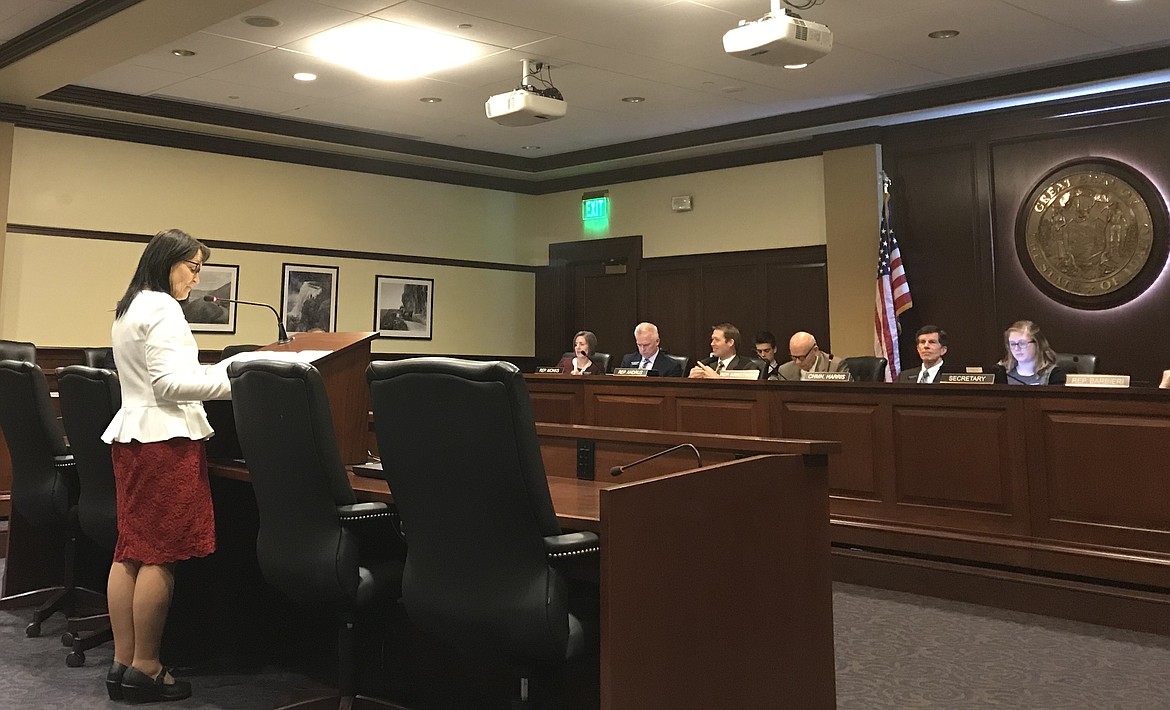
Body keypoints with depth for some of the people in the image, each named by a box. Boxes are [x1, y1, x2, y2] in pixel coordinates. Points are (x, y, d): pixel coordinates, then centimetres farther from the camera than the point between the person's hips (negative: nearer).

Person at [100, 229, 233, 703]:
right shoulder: (162, 308, -10)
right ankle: (145, 669, 1)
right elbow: (169, 382, -18)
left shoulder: (129, 309, 21)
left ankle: (122, 663, 15)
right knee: (161, 555, -5)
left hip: (131, 434, 10)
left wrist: (224, 373, 21)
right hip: (165, 438, -10)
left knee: (130, 551, 10)